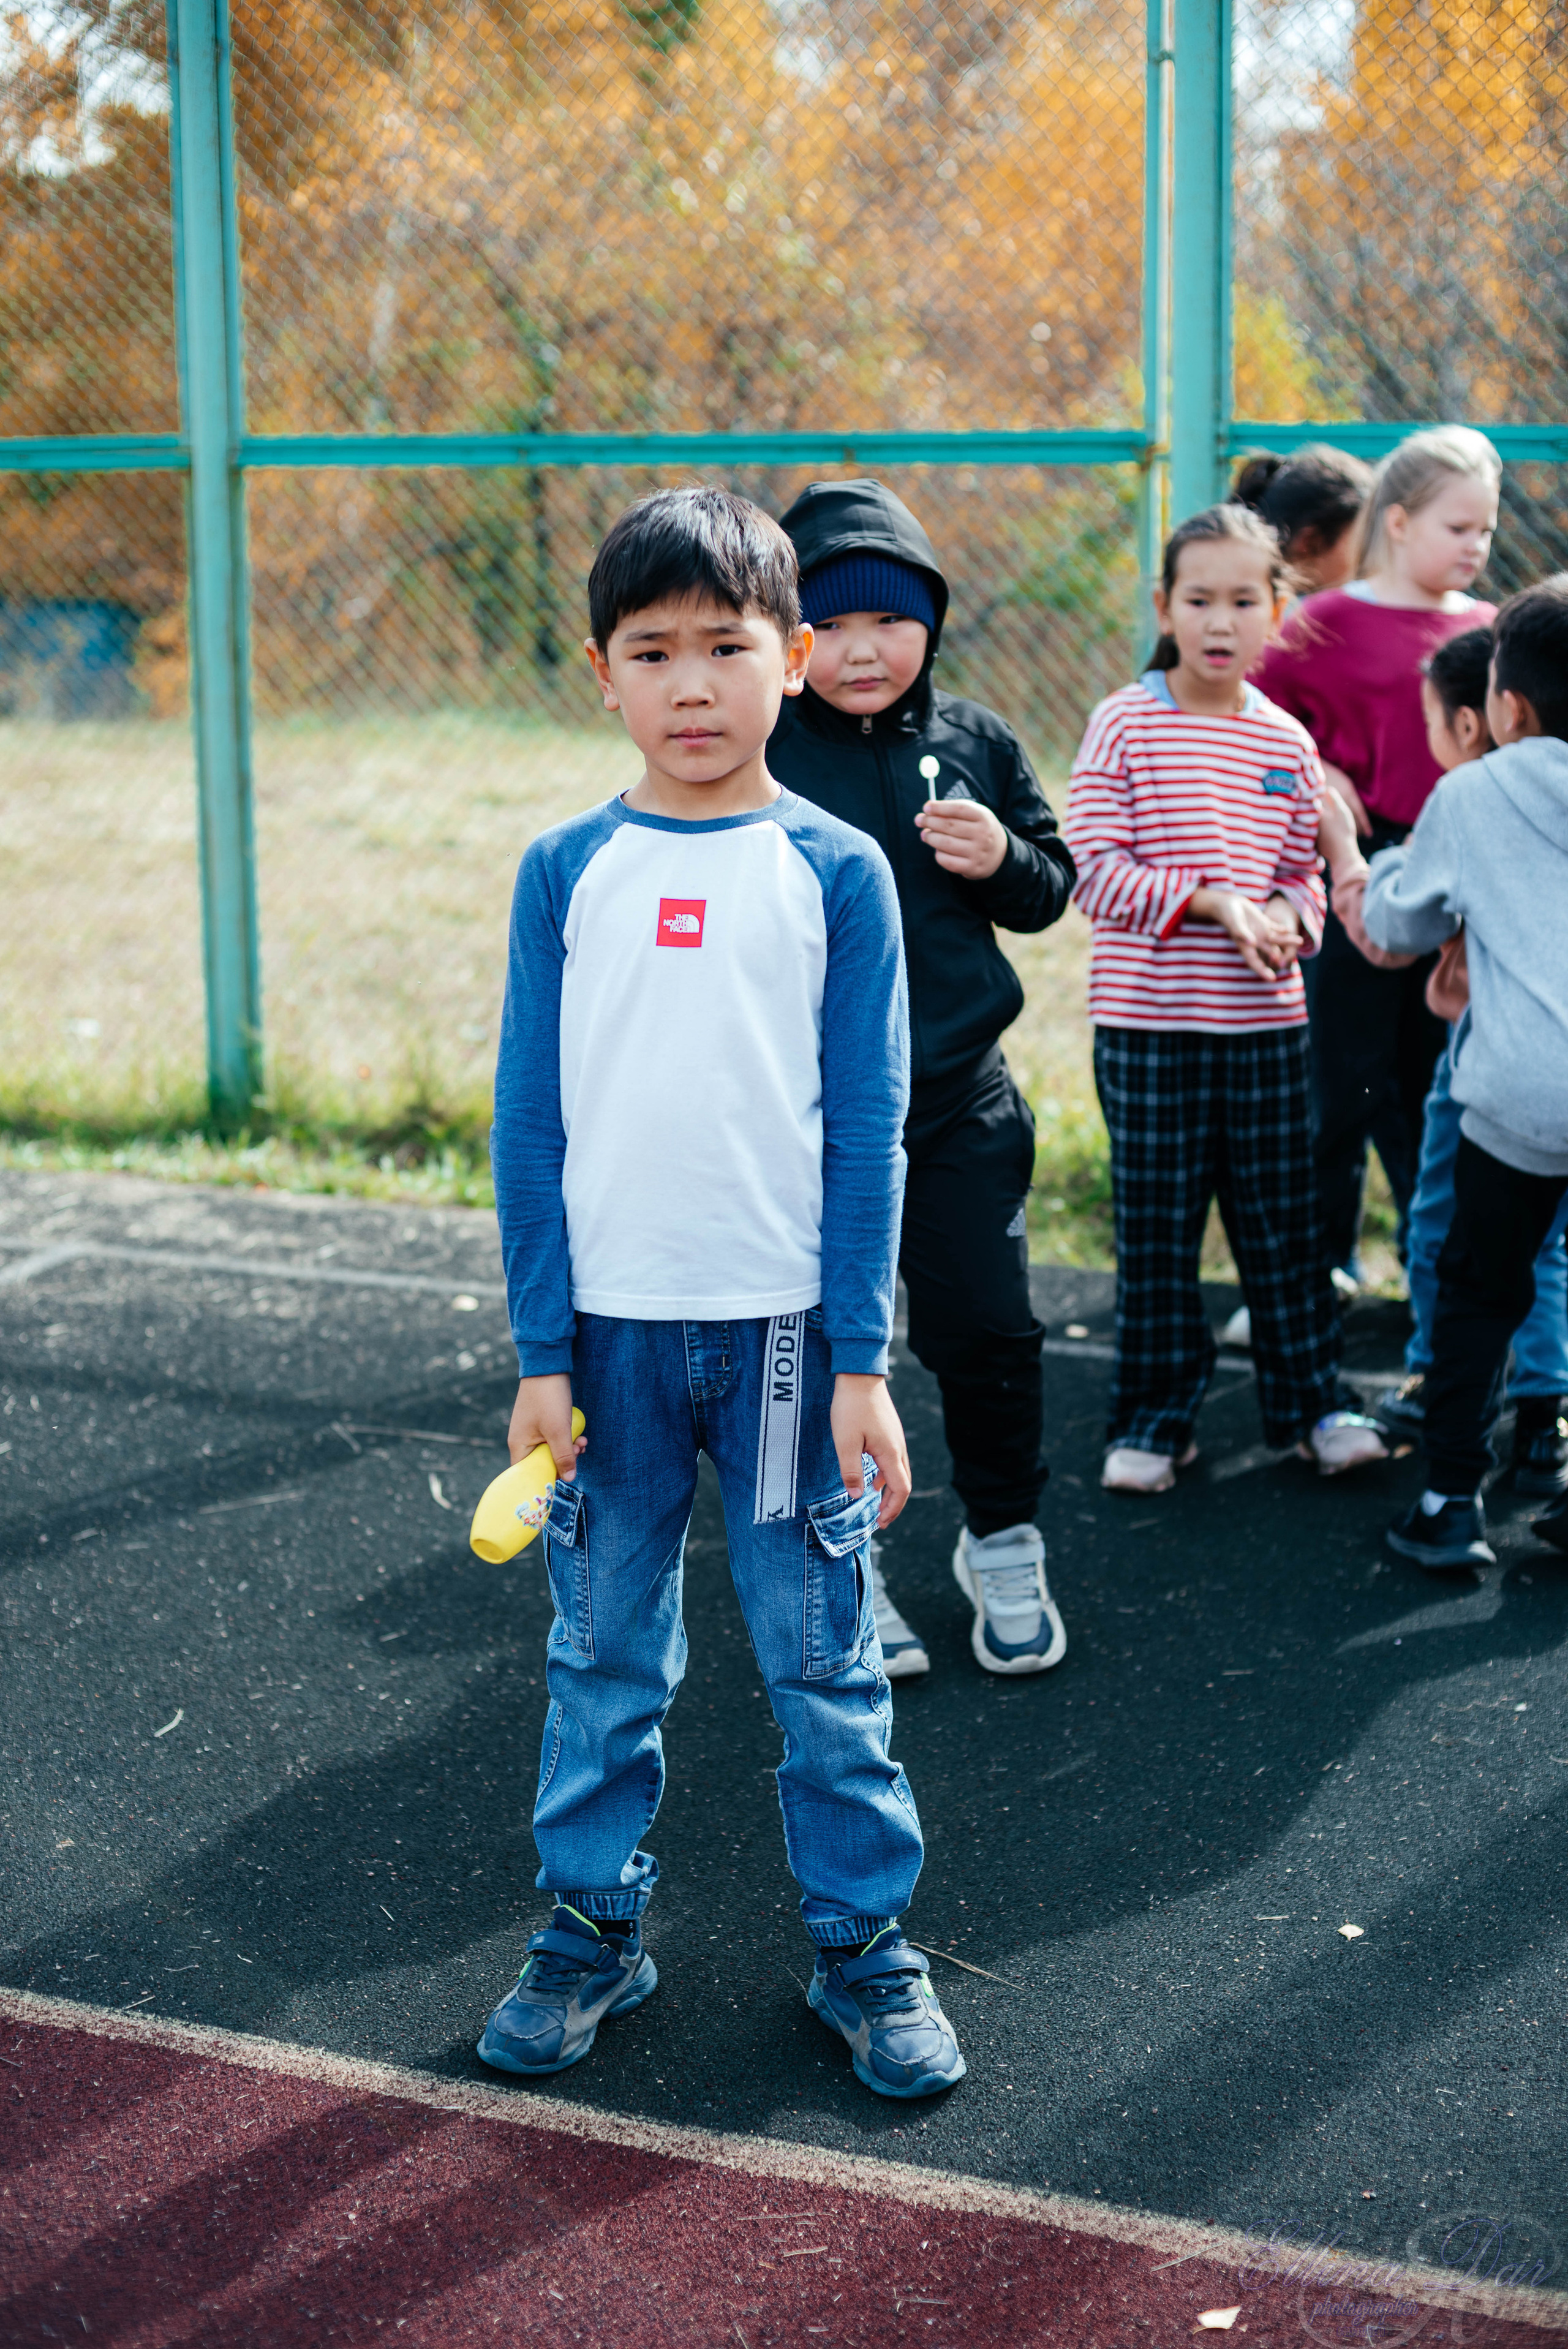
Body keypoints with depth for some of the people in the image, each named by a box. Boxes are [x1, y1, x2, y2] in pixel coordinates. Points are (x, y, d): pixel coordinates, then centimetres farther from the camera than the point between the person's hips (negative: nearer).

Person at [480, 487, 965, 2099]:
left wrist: (861, 1360, -6)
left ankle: (863, 1943, 22)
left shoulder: (835, 872, -2)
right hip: (611, 1328, 2)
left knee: (823, 1656, 7)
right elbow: (529, 1123, 3)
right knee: (602, 1650, 12)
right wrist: (541, 1349, -1)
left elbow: (866, 1132, -1)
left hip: (786, 1329, -1)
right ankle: (592, 1925, 28)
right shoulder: (565, 872, 2)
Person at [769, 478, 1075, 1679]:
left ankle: (1005, 1545, 27)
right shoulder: (758, 751, -7)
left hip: (961, 1097, 2)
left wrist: (1002, 862, -10)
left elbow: (1052, 888, 10)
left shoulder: (974, 743, 3)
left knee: (991, 1330, 6)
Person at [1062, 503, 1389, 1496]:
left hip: (1266, 1019, 3)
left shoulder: (1287, 742, 6)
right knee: (1155, 1228, 5)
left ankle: (1313, 1399, 23)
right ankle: (1155, 1415, 18)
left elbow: (1303, 874, 12)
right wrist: (1212, 903, -18)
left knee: (1284, 1217, 9)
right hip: (1148, 1022, -3)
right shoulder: (1126, 725, -5)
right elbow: (1093, 871, -10)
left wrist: (1287, 914, -11)